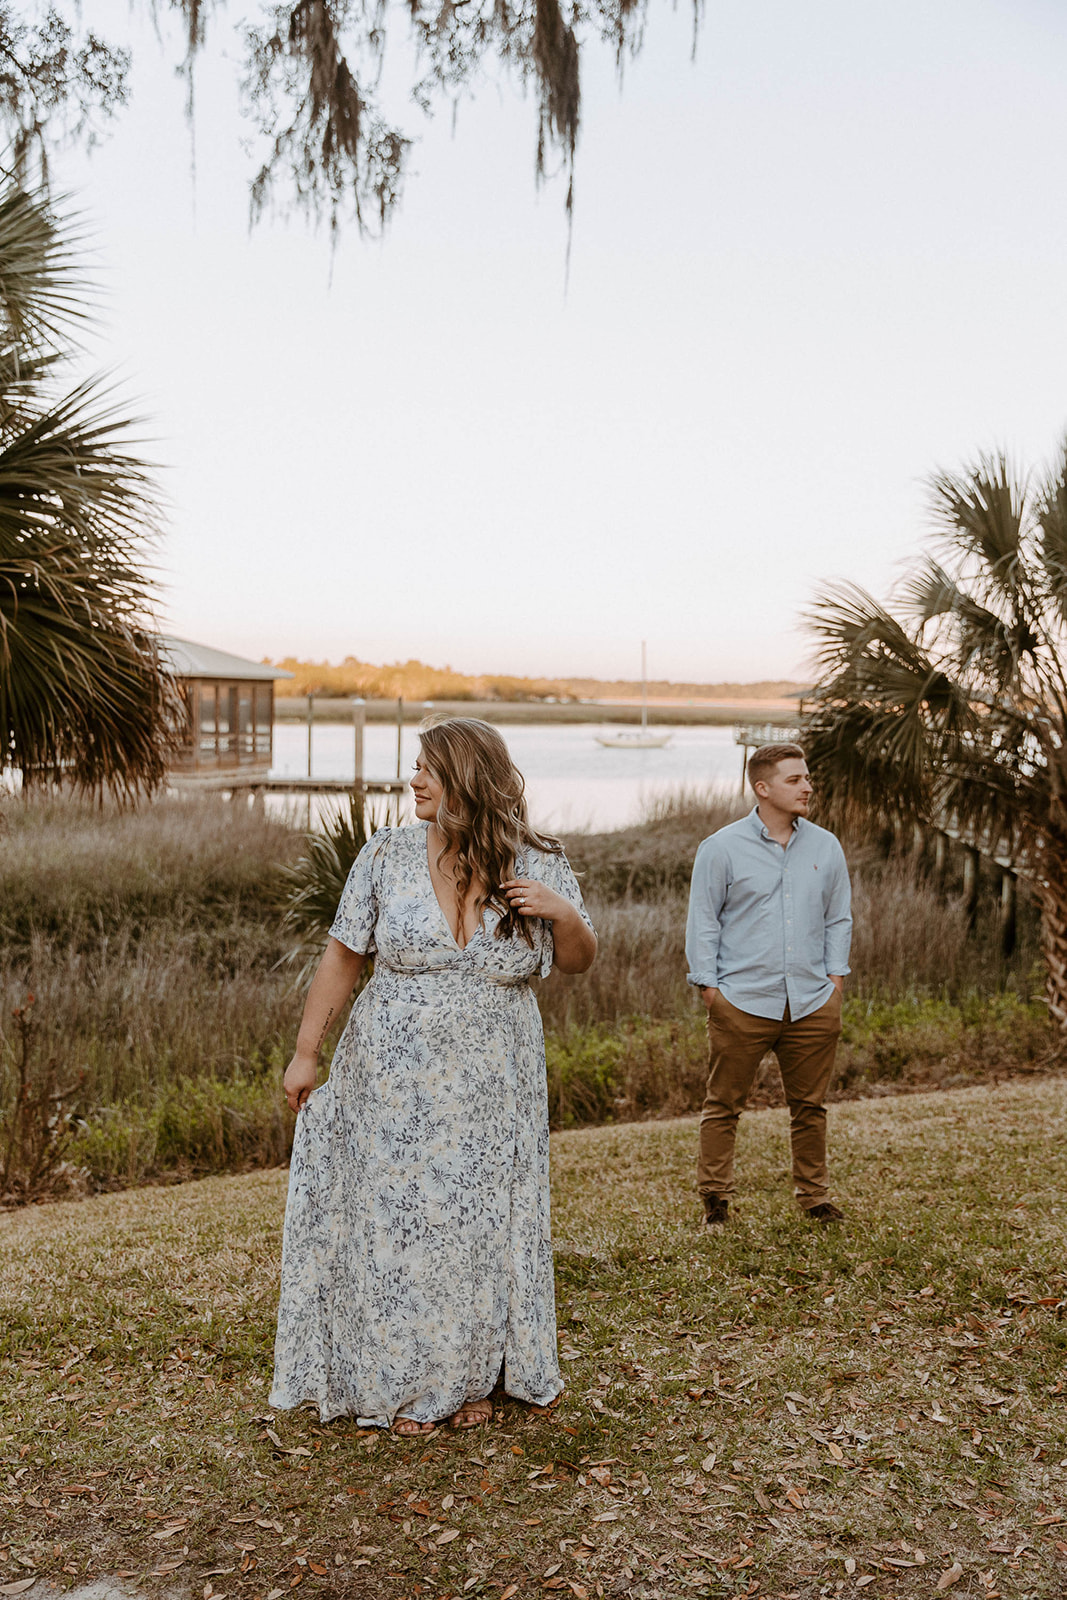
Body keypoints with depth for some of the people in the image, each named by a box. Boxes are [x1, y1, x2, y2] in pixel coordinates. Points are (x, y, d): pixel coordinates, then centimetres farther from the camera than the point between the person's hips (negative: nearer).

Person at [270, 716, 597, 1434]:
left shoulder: (539, 866, -4)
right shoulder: (386, 855, -5)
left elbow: (578, 962, 7)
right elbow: (344, 958, 1)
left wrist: (566, 916, -15)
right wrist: (306, 1053, 0)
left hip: (491, 1087, 1)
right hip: (395, 1078, 0)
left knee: (481, 1221, 10)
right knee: (395, 1220, 6)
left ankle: (472, 1377, 30)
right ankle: (401, 1384, 24)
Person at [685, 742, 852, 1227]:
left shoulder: (825, 847, 10)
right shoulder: (722, 848, -2)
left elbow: (838, 918, 17)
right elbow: (703, 921, 1)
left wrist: (835, 977, 8)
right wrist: (708, 984, -4)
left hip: (812, 1003, 3)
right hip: (742, 1002, -3)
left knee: (810, 1106, 11)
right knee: (723, 1105, 3)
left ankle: (814, 1196, 25)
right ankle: (715, 1199, 16)